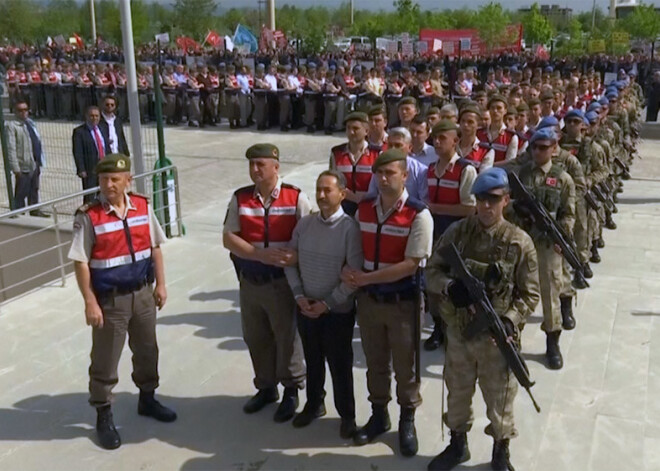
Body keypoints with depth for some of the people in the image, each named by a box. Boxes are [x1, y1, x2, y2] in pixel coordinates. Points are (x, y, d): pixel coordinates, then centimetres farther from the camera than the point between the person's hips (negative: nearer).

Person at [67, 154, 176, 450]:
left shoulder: (143, 207, -2)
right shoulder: (88, 217, -15)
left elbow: (155, 248, 6)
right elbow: (80, 263, -13)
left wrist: (160, 284, 6)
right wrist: (90, 303, -14)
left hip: (142, 293, 5)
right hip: (110, 299, -4)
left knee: (147, 351, 20)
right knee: (105, 360, 7)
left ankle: (147, 399, 41)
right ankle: (103, 417, 24)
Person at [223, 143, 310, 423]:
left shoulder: (295, 197, -7)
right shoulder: (240, 198, 1)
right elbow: (228, 238, -5)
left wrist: (296, 257, -28)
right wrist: (262, 255, -18)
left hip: (282, 282, -3)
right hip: (249, 282, 4)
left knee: (287, 337, 9)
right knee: (256, 339, 17)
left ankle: (291, 391, 29)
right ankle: (266, 387, 37)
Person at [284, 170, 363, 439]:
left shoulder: (349, 228, -15)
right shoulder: (304, 224, 0)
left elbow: (355, 274, -16)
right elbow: (290, 261, 6)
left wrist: (328, 303, -16)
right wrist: (299, 296, -6)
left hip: (338, 311, -4)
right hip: (306, 308, 4)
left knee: (340, 365, 9)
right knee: (312, 361, 20)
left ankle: (347, 415, 28)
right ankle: (314, 405, 41)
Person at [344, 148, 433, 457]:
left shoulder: (418, 215, -16)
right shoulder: (363, 210, 1)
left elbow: (411, 264, -20)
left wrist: (366, 278, -22)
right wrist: (352, 276, -11)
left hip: (402, 303, -4)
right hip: (368, 300, 4)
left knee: (404, 365, 11)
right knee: (375, 362, 18)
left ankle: (407, 422, 31)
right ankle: (378, 415, 37)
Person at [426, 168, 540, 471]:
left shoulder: (520, 242, -11)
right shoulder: (456, 232, -5)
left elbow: (530, 294, -6)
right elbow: (432, 271, 0)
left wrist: (510, 321, -22)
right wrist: (449, 287, -21)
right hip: (458, 332, 3)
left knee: (499, 398, 14)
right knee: (457, 392, 20)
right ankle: (457, 446, 43)